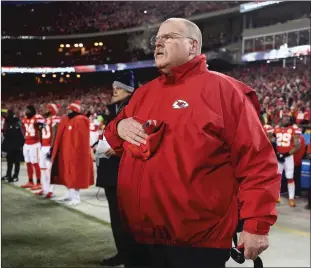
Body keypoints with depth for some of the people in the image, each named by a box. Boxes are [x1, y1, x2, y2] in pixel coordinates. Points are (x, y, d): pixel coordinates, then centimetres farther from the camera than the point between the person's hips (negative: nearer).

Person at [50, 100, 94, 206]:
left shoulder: (80, 121, -13)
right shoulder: (66, 120, 13)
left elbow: (80, 139, -19)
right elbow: (61, 137, 18)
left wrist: (77, 151, -22)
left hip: (75, 152, -9)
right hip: (66, 152, 9)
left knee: (75, 174, -6)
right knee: (68, 174, 14)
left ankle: (76, 197, -1)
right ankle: (70, 194, 24)